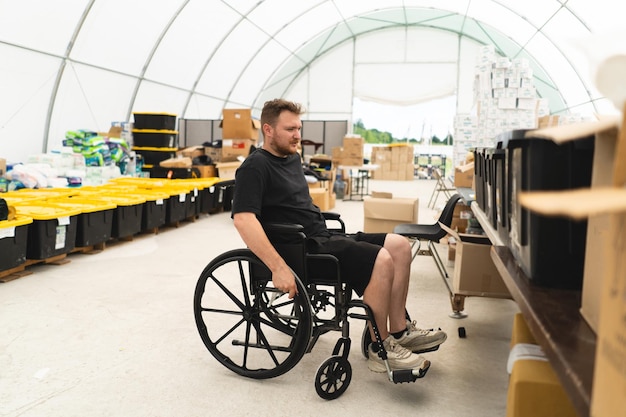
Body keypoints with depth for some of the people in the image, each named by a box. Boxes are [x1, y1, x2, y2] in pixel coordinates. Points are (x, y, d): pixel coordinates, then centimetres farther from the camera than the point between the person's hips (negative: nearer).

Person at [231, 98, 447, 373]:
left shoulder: (292, 158, 18)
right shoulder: (255, 167, -12)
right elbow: (243, 219, -26)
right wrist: (278, 268, -33)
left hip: (323, 237, 10)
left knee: (400, 245, -1)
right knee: (381, 260, -24)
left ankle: (399, 331, 2)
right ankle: (380, 349, -9)